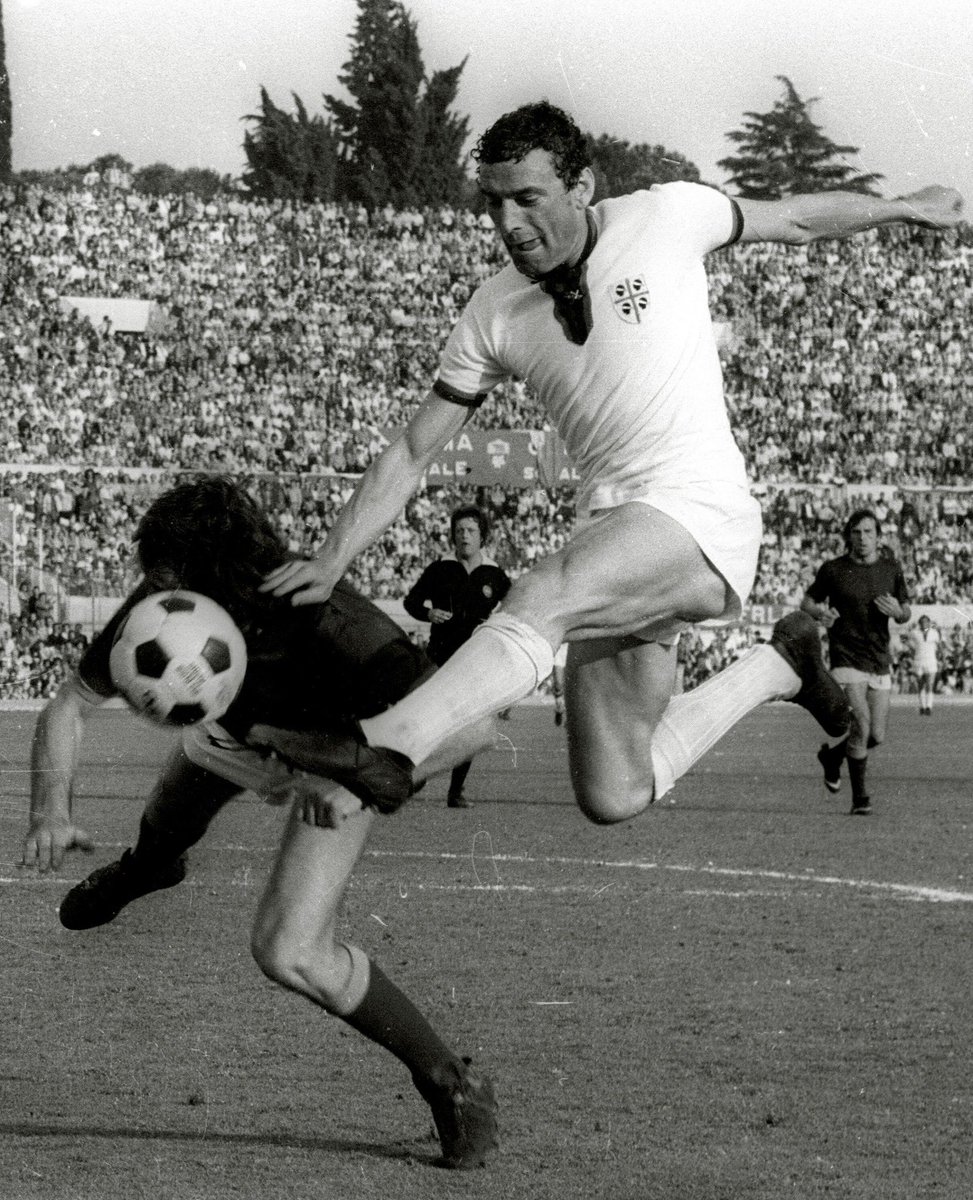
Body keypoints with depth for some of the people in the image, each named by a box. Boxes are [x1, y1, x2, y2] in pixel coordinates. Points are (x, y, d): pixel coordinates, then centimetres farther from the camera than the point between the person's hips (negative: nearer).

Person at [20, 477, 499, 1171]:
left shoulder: (329, 624, -47)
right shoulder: (156, 611, -34)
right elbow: (70, 708, -20)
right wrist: (51, 812, -37)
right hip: (241, 724, 5)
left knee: (289, 954, -22)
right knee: (172, 819, 36)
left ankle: (448, 1083, -2)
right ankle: (150, 864, 77)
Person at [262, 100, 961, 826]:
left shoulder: (666, 218, -1)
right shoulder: (495, 314, 6)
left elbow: (795, 220, 16)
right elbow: (410, 457, 10)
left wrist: (906, 208, 28)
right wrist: (330, 564, -1)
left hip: (700, 519, -5)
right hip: (614, 544, 5)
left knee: (540, 599, -33)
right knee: (614, 796, 0)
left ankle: (388, 746, -42)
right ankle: (775, 668, 23)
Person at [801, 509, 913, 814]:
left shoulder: (891, 569, 4)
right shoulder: (833, 570, -3)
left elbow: (906, 614, 13)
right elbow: (807, 602, 8)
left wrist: (897, 611, -12)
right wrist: (820, 612, -15)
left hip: (880, 662, 4)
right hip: (846, 660, -4)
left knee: (876, 736, 3)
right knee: (861, 728, -18)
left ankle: (831, 753, 34)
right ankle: (860, 798, -5)